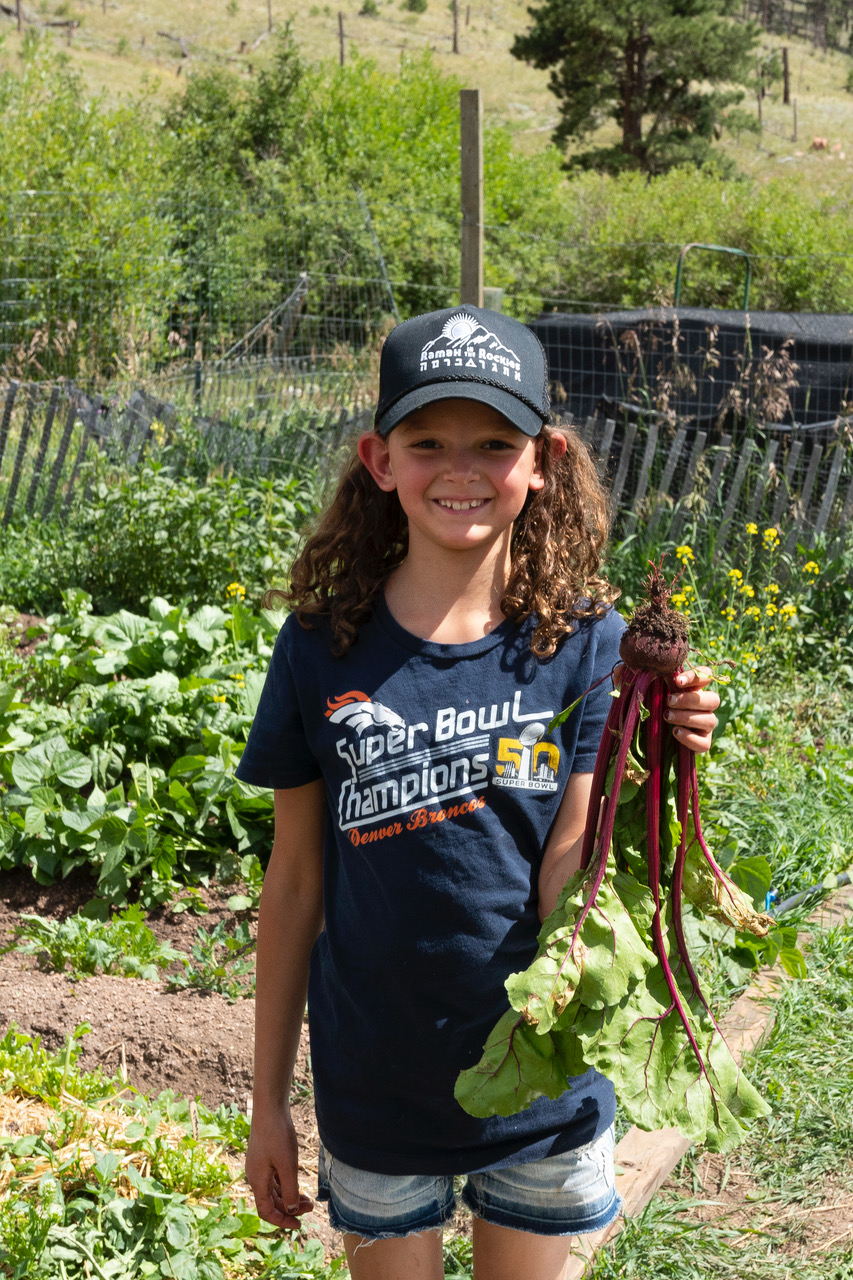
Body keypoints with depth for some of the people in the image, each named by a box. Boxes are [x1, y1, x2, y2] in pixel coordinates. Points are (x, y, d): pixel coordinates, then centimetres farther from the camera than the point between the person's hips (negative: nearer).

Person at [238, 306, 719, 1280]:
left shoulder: (585, 645, -11)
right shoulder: (325, 650, -10)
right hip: (375, 1093, 0)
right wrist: (267, 1101, 4)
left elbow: (563, 898, -14)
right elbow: (295, 884, -1)